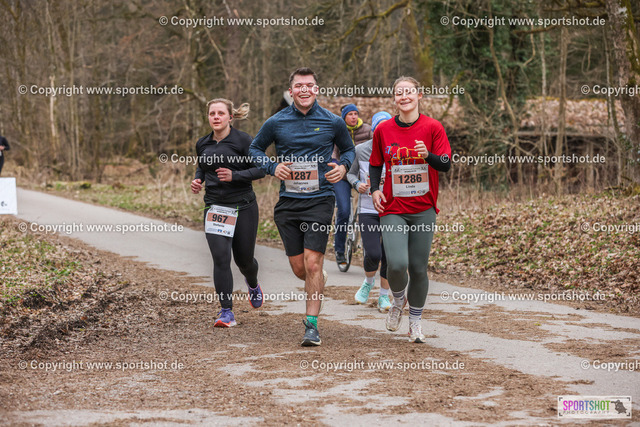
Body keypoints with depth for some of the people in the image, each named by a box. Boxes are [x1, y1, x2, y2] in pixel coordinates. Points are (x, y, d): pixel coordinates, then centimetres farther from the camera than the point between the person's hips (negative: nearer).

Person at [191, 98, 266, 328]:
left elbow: (260, 169, -9)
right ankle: (226, 312, -10)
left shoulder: (242, 140, -7)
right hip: (214, 206, 3)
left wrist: (235, 176, -22)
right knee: (220, 257, -13)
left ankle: (253, 284, 46)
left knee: (244, 259, 8)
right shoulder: (202, 144, 8)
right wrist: (197, 180, 5)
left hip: (243, 207, -3)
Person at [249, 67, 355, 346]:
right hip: (288, 202, 2)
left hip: (320, 200, -2)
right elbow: (255, 149, 15)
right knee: (299, 268, 6)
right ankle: (320, 281, 42)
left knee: (312, 263, -12)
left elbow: (349, 149, 17)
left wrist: (343, 166, -4)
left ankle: (312, 325, -4)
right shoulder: (276, 122, 3)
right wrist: (272, 167, -3)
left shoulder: (333, 122, 1)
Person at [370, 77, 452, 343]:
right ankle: (398, 299, 17)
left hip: (423, 208, 0)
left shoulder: (432, 128, -2)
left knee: (418, 268, 1)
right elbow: (375, 164, 16)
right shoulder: (383, 130, 3)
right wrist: (375, 189, -1)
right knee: (397, 264, -17)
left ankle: (415, 323, 21)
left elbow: (446, 164, -4)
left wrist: (429, 155, -24)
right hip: (392, 208, 0)